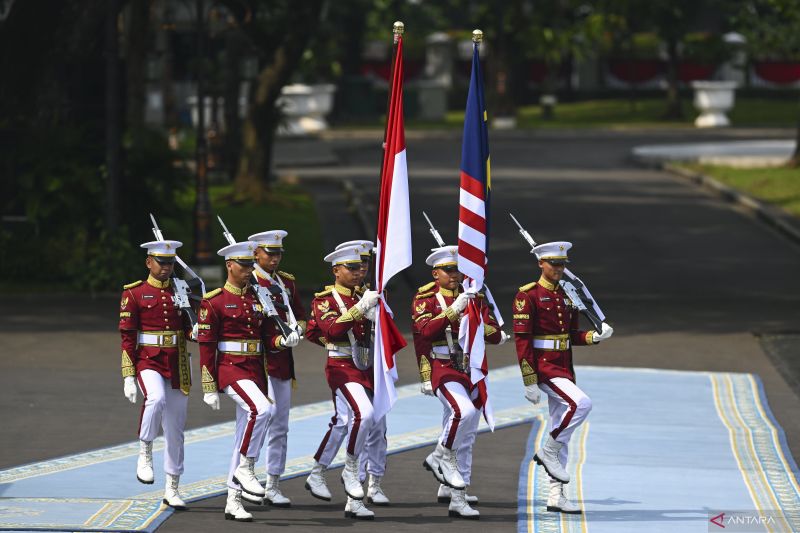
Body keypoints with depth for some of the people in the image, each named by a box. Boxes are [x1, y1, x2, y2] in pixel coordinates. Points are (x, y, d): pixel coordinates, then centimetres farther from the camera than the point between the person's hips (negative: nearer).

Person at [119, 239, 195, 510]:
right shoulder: (134, 294, -1)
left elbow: (189, 329, 12)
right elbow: (127, 337, -4)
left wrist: (196, 333, -14)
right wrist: (128, 377, -10)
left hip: (177, 365, 4)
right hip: (148, 362, -4)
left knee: (175, 429, 6)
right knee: (157, 398, -36)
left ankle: (172, 489, 15)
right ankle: (145, 453, -16)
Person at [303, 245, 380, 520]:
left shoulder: (361, 297, 15)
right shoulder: (325, 300, -7)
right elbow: (331, 331, -24)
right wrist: (360, 308, -30)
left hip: (364, 370, 8)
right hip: (341, 368, -8)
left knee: (343, 423, 11)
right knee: (364, 414, -27)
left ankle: (317, 475, 21)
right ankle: (350, 470, -13)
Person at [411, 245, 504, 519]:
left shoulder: (474, 298, 11)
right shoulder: (425, 299, -2)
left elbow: (496, 335, 6)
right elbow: (424, 332, -20)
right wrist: (453, 310, -28)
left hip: (472, 371, 5)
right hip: (443, 370, -5)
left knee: (466, 436, 5)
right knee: (463, 411, -31)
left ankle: (458, 499, 11)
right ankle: (441, 456, -6)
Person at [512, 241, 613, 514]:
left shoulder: (567, 295, 14)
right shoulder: (528, 295, -9)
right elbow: (522, 339, -13)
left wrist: (595, 336, -1)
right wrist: (529, 382, -17)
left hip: (564, 367, 8)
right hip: (543, 367, -8)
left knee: (561, 433, 7)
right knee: (581, 404, -27)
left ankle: (556, 495, 10)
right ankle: (548, 452, -9)